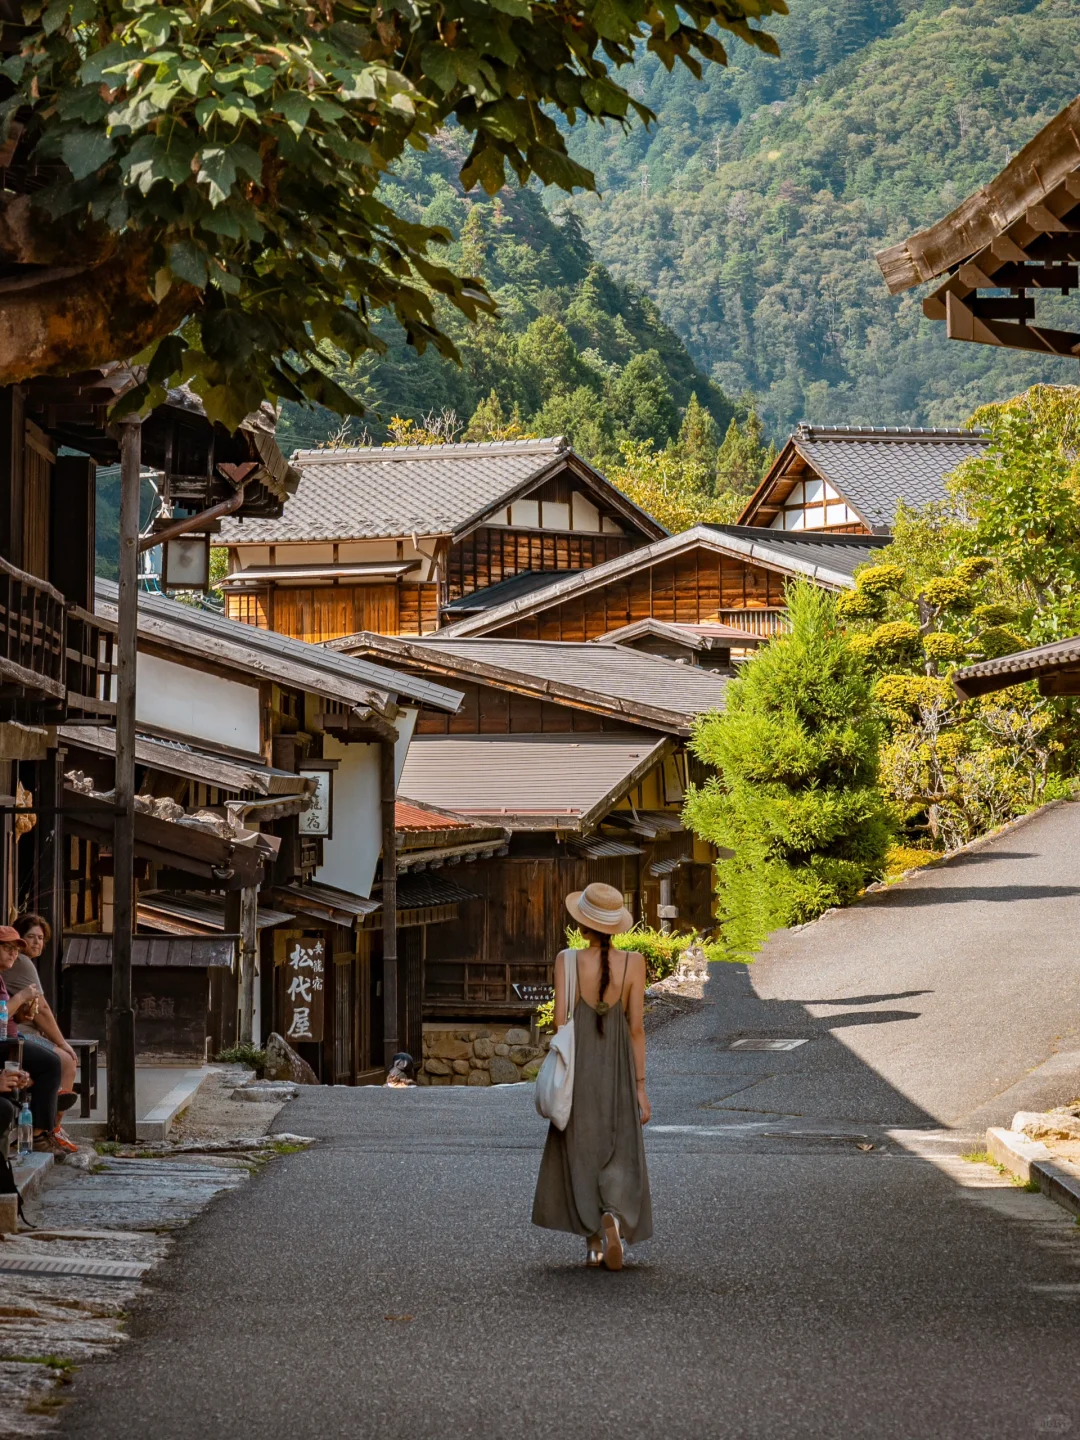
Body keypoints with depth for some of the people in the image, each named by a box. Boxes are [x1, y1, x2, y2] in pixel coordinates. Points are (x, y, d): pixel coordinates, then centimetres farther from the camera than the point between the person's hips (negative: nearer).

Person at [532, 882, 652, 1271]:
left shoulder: (567, 961, -9)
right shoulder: (633, 962, -7)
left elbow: (560, 1020, -9)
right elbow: (636, 1027, -5)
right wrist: (640, 1087, 0)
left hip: (578, 1068, 0)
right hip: (618, 1069, 0)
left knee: (582, 1155, 13)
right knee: (620, 1158, 8)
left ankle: (593, 1244, 11)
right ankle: (613, 1218, -19)